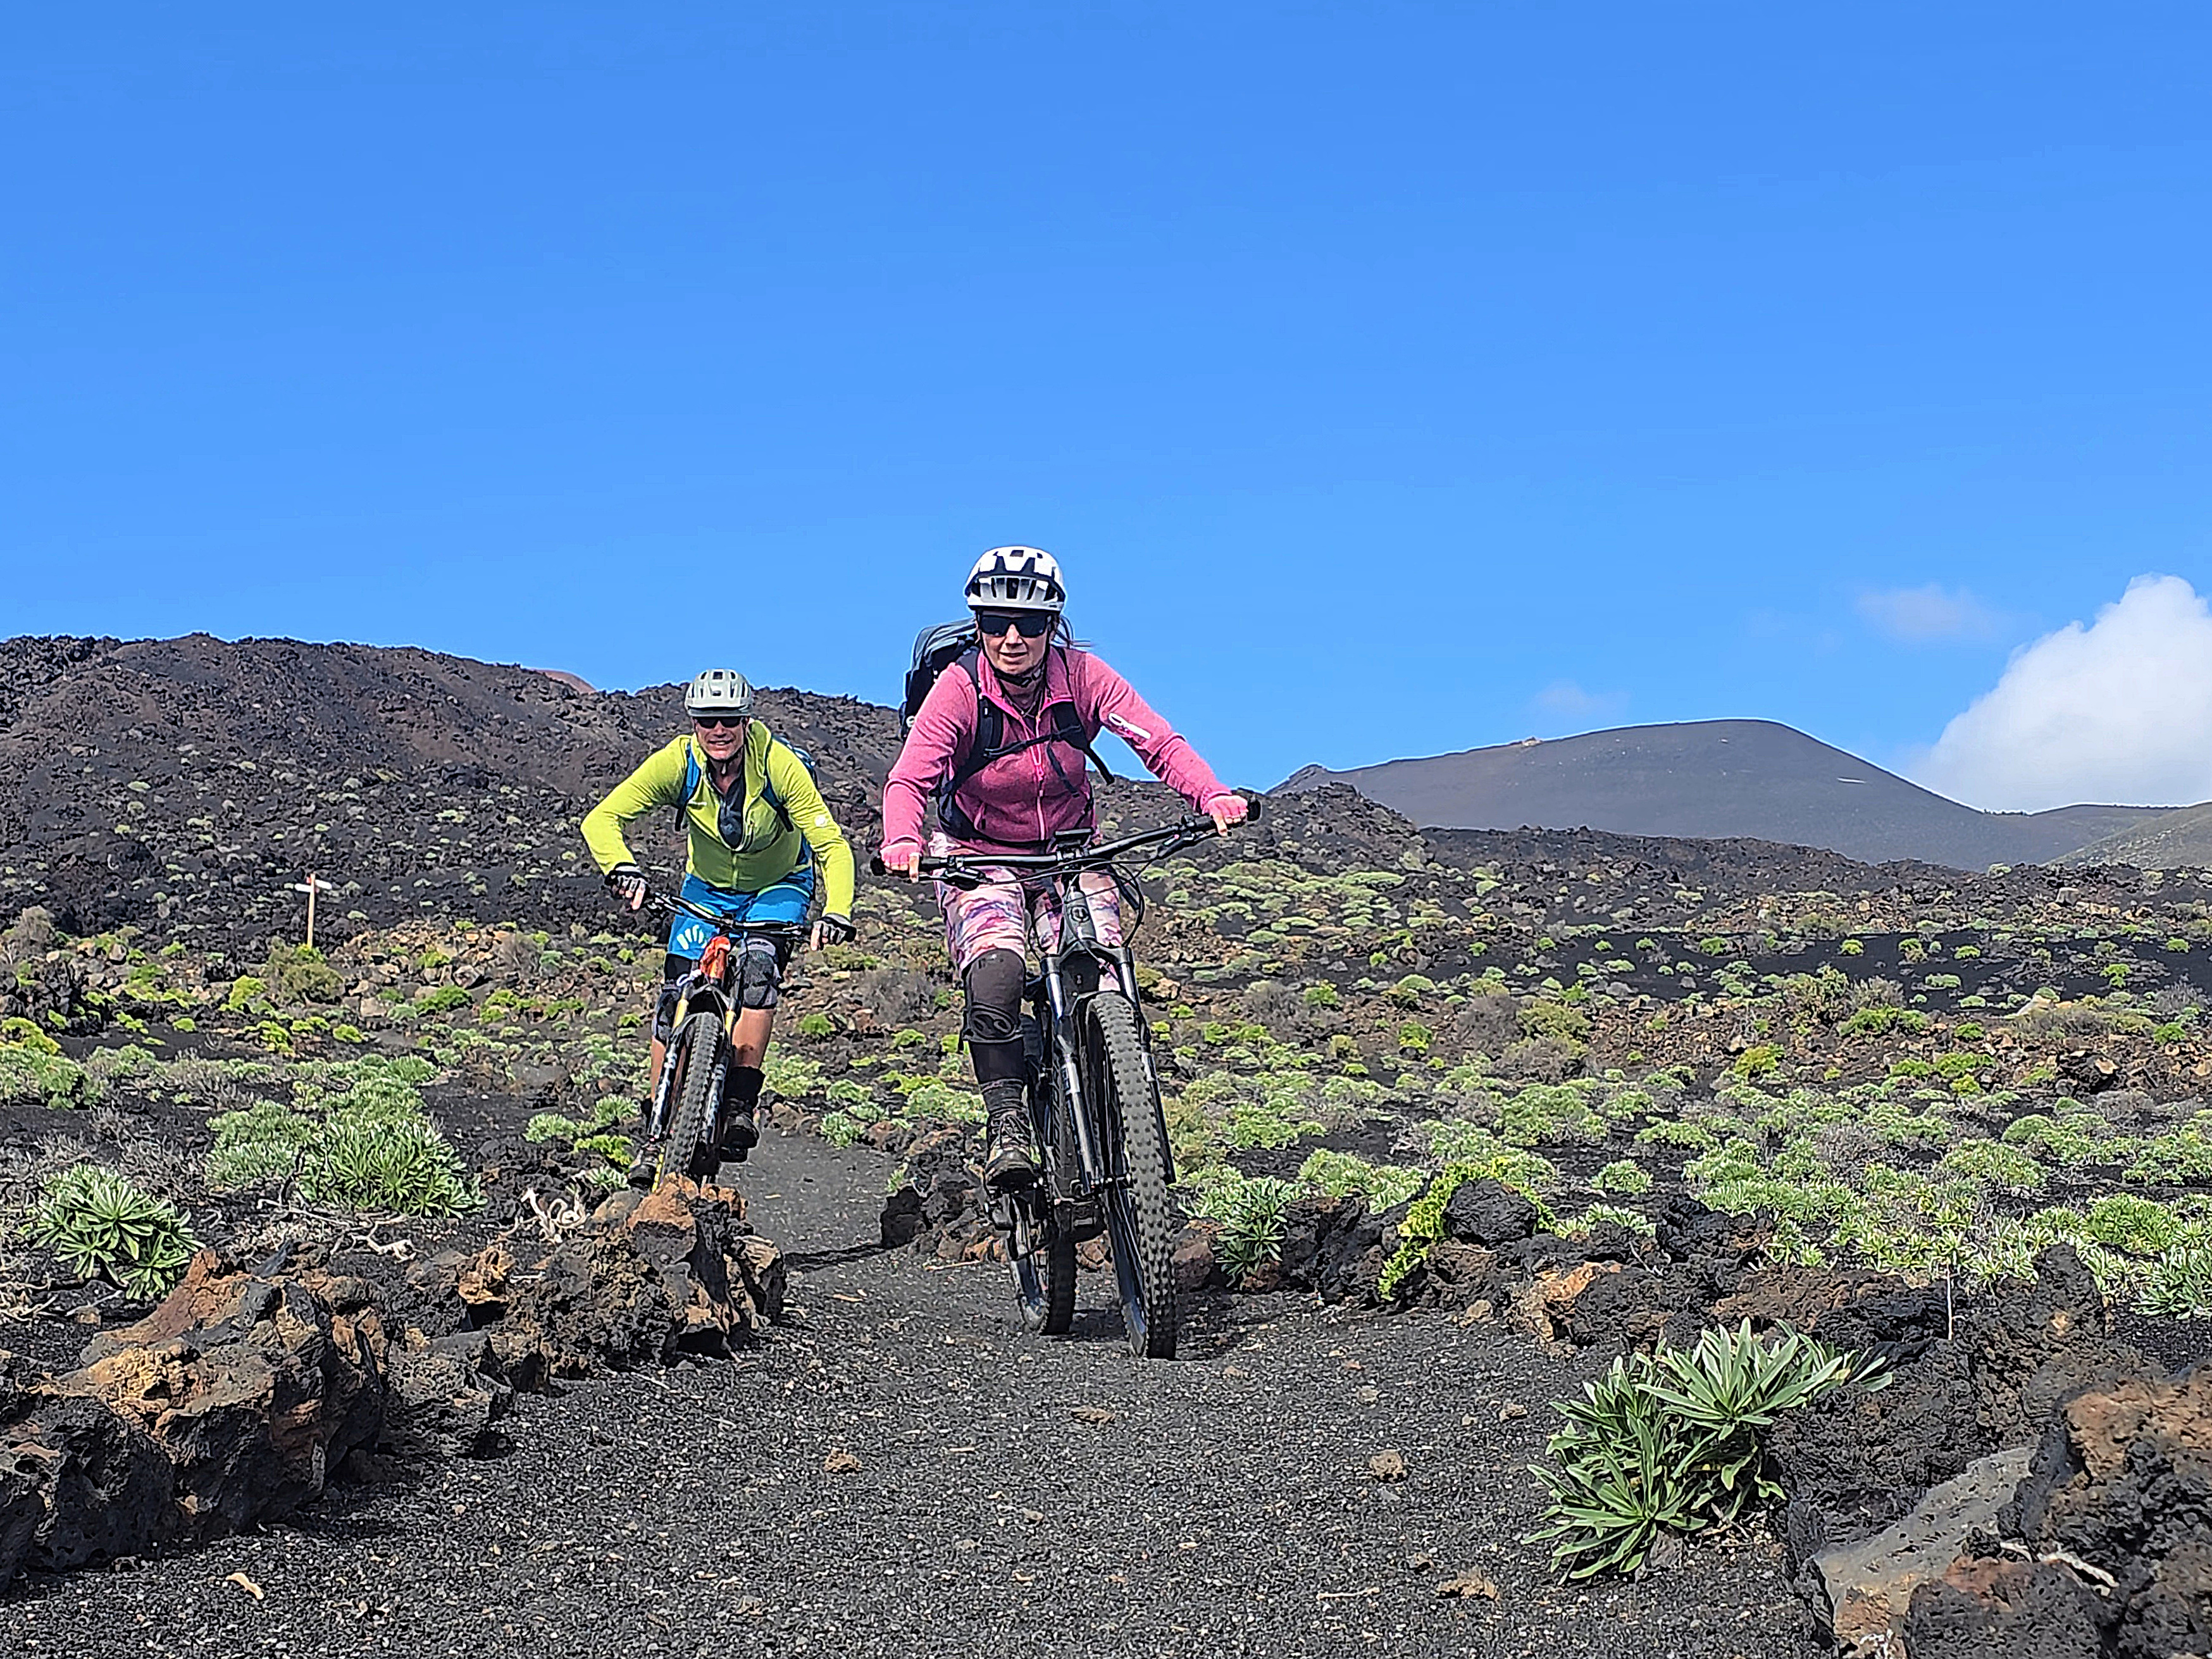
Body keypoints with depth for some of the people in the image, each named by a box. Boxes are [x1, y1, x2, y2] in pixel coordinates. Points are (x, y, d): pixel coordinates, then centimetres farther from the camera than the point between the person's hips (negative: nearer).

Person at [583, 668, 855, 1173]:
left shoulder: (779, 764, -30)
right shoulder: (677, 763, -24)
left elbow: (832, 846, -31)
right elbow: (602, 819, -26)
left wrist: (837, 912, -47)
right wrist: (622, 868, -47)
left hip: (778, 886, -2)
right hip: (707, 888, 2)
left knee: (759, 966, -30)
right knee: (677, 993, -11)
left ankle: (740, 1105, -24)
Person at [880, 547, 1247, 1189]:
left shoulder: (1083, 677, -13)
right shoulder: (959, 688, -17)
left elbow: (1159, 742, -22)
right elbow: (910, 779, -26)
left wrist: (1213, 798, -41)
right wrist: (903, 840, -48)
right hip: (980, 858, -2)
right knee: (996, 973, -30)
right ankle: (1006, 1124, -19)